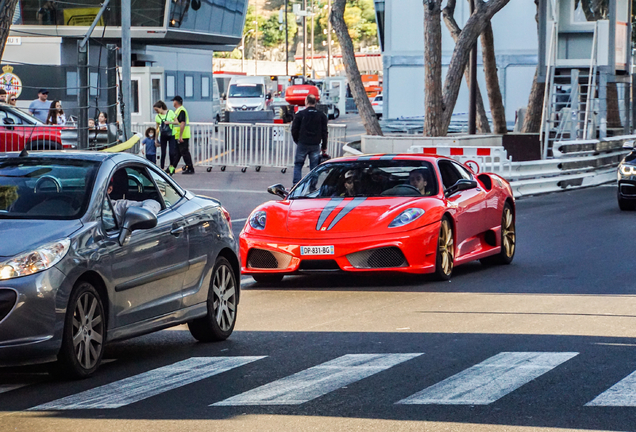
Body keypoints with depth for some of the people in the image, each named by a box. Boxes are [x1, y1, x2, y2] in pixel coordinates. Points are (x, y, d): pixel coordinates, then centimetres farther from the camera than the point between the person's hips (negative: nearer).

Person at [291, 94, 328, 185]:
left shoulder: (300, 114, -3)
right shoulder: (321, 116, 4)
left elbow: (294, 130, 0)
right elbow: (324, 132, 7)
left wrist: (297, 141, 15)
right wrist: (324, 147, 13)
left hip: (302, 144, -2)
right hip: (315, 145, 2)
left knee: (298, 165, 6)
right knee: (314, 167, 6)